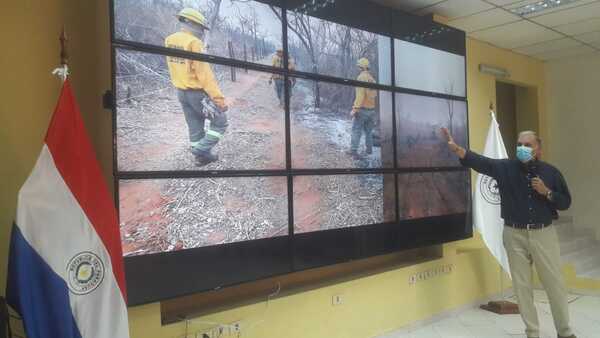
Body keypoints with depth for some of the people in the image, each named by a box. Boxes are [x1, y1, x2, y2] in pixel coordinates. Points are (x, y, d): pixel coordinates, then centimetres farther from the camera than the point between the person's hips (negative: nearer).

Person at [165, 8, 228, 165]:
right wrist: (219, 98, -24)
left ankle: (203, 156, 25)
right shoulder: (194, 42, -21)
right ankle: (201, 149, -2)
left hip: (181, 92, 8)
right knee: (220, 122, 5)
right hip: (198, 93, -8)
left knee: (194, 127, 16)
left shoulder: (169, 40, 4)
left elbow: (175, 66, 11)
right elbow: (204, 73, -25)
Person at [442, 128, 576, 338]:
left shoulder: (551, 172, 2)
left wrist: (547, 192, -14)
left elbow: (565, 202, 5)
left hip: (544, 234, 0)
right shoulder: (506, 168, -1)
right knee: (522, 286, 8)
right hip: (515, 235, 0)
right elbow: (479, 161, -17)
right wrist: (455, 147, -33)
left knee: (555, 284, 9)